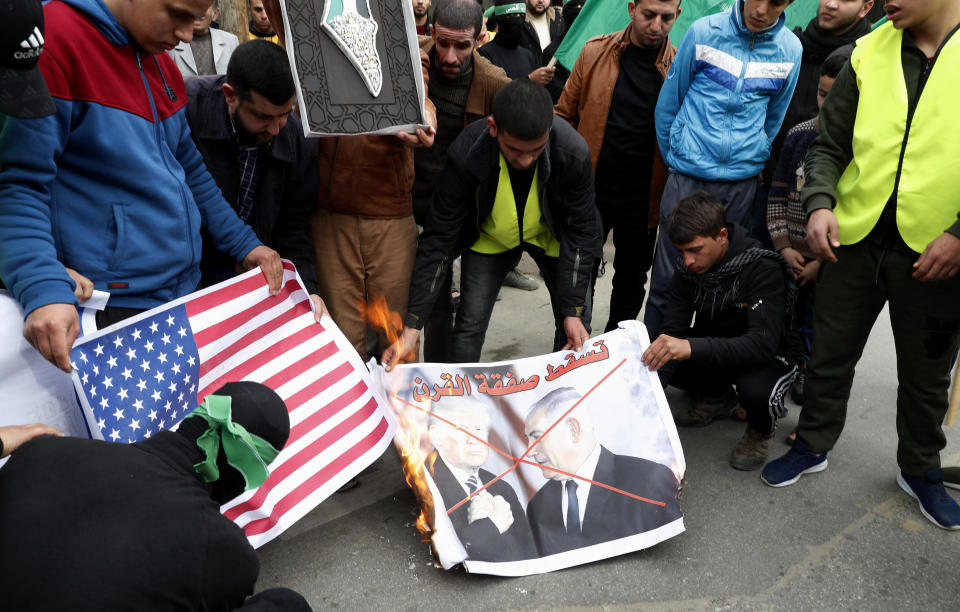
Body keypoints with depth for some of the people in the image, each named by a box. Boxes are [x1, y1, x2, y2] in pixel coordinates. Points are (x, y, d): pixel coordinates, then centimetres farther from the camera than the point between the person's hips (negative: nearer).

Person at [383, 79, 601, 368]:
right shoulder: (466, 154, -34)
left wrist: (573, 310, -24)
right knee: (469, 326, -7)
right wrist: (412, 325, -29)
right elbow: (439, 237, -27)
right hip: (491, 237, -1)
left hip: (551, 236, 1)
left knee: (576, 330, 1)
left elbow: (581, 233, -19)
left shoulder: (574, 153, -33)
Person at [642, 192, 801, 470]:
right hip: (715, 351, 6)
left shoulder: (763, 269, -28)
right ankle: (716, 398, 11)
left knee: (758, 391, -40)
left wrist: (692, 347, -53)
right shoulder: (689, 266, -12)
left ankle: (761, 430, -1)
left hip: (771, 354, -5)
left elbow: (764, 343, -39)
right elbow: (672, 331, -15)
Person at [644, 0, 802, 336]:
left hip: (741, 186, 2)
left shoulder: (790, 50, 4)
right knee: (667, 280, -2)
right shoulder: (704, 32, -3)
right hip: (687, 178, -2)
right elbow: (669, 102, 7)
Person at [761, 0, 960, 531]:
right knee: (829, 353, 13)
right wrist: (820, 202, -12)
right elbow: (830, 145, 6)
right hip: (854, 241, 2)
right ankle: (813, 447, 35)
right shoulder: (870, 53, 3)